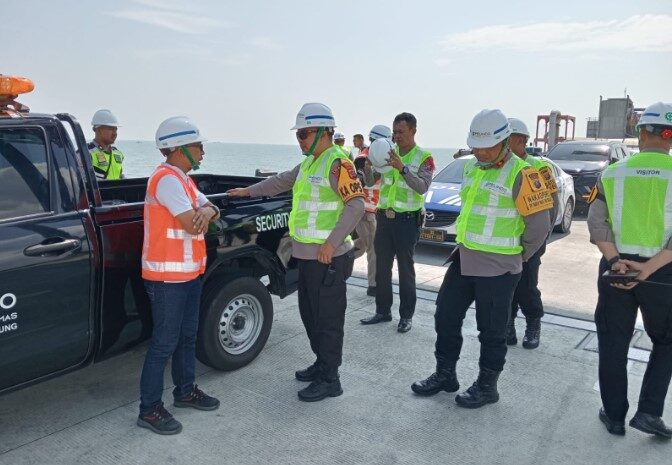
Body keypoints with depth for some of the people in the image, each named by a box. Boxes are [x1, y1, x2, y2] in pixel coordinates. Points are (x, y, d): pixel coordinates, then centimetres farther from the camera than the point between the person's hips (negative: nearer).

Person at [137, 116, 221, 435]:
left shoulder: (182, 179, 14)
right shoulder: (166, 178, -18)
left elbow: (207, 210, 10)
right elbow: (194, 226, -24)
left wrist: (208, 210, -14)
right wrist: (202, 216, -1)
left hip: (189, 272, 10)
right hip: (168, 277, -10)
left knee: (187, 335, 18)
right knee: (164, 343, -1)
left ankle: (185, 391, 33)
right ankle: (149, 409, 11)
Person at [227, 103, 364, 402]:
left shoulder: (337, 163, -15)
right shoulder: (308, 163, 15)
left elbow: (356, 205, -24)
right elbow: (282, 181, 30)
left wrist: (331, 243, -25)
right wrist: (249, 191, 34)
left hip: (327, 257, -10)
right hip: (306, 254, 10)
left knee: (328, 318, 0)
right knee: (309, 313, 19)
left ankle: (329, 380, 13)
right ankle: (322, 363, 35)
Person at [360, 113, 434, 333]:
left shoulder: (423, 158, -4)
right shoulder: (387, 152, 8)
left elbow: (422, 187, -20)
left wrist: (403, 168, -33)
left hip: (407, 220, -5)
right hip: (384, 217, 5)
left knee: (405, 268, 3)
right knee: (382, 267, 10)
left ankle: (406, 315, 14)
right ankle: (383, 311, 22)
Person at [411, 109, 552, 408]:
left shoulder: (520, 174, -15)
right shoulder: (471, 168, 9)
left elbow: (539, 224, -13)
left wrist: (517, 257, -3)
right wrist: (465, 244, 17)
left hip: (498, 268, -8)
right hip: (463, 259, 8)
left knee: (491, 329, 6)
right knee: (446, 316, 13)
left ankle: (487, 386, 24)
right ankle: (445, 375, 30)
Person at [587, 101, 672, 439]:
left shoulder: (613, 173, 1)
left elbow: (596, 222, -7)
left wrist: (615, 260, -13)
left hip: (615, 268, 1)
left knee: (613, 345, 13)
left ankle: (614, 416, 23)